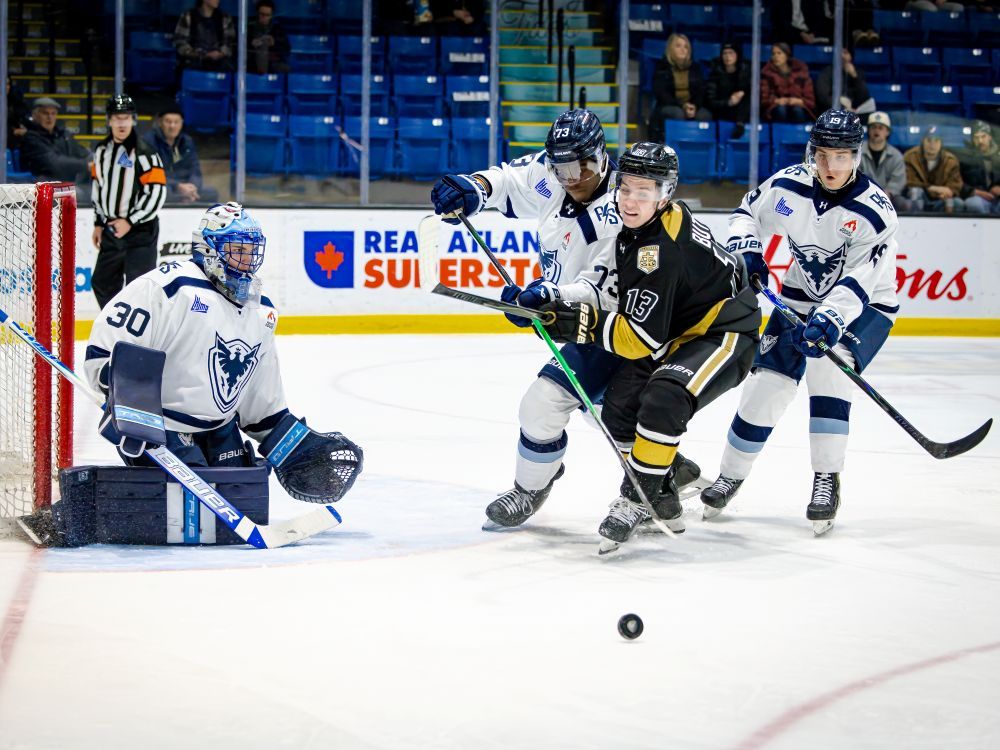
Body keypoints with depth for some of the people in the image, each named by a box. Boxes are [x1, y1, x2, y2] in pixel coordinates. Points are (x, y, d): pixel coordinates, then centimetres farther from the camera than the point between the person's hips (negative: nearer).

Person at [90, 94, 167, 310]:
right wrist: (99, 224, 16)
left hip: (140, 231, -7)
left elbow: (157, 192, -17)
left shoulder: (144, 153, -14)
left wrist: (130, 222, -19)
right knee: (102, 282, 17)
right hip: (111, 228, 7)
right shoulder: (102, 150, 7)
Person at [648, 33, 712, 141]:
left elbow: (701, 91, 6)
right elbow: (660, 93, -8)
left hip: (693, 108, 3)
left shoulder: (695, 67, 14)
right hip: (667, 107, -3)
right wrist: (682, 106, -20)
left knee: (704, 115, -29)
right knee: (678, 114, -37)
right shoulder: (661, 67, 3)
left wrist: (695, 106, -17)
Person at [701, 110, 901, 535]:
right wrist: (746, 250, -14)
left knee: (827, 367, -29)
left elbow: (857, 284, -32)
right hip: (799, 301, 4)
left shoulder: (874, 211, -25)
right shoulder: (787, 186, -14)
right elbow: (747, 213, 5)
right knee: (766, 384, -2)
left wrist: (829, 320, -46)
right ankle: (730, 476, 20)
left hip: (863, 307, -4)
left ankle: (827, 483, -20)